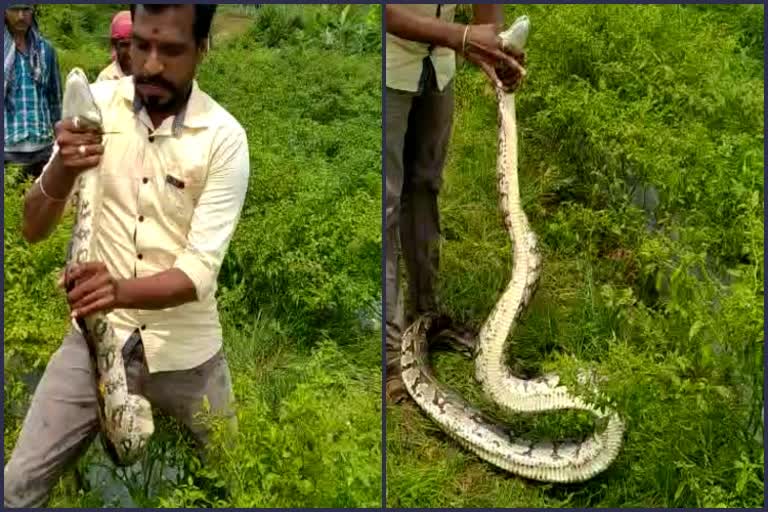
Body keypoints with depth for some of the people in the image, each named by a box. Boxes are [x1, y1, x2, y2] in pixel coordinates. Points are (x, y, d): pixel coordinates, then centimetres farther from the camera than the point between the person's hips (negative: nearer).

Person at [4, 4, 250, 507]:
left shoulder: (224, 137, -16)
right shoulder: (95, 104, -9)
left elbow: (200, 270, -21)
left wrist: (121, 291, -40)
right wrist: (62, 169, -31)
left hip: (184, 349, -1)